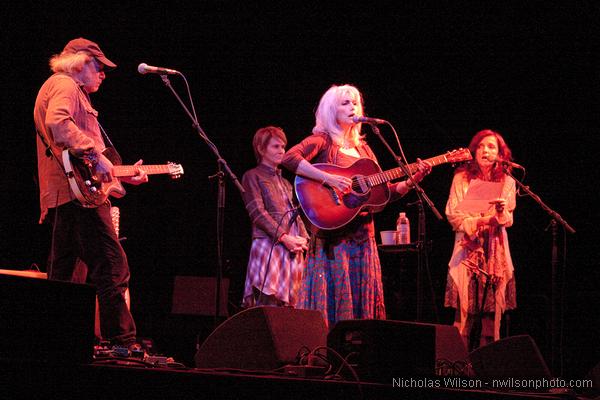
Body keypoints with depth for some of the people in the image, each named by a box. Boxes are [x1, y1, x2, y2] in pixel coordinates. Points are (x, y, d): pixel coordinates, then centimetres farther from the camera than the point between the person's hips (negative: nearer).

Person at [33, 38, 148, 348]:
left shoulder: (66, 87, 30)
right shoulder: (64, 84, -2)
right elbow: (57, 123, -25)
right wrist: (94, 154, -23)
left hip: (61, 198, 11)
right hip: (77, 193, -11)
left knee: (61, 275, 11)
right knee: (112, 267, -15)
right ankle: (123, 342, -20)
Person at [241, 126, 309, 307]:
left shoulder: (285, 183, 26)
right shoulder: (252, 176, 5)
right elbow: (257, 212, -6)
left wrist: (303, 238, 2)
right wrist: (283, 237, -15)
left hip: (293, 248, 7)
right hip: (269, 244, -7)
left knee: (286, 306, -1)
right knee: (268, 305, -18)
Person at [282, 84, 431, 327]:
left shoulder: (363, 149, 19)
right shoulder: (322, 140, 0)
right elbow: (289, 158, -20)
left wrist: (414, 179, 2)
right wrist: (328, 179, -25)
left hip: (363, 234, 7)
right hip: (333, 234, -6)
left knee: (362, 301, 4)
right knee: (334, 297, -9)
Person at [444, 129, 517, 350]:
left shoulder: (507, 182, 8)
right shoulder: (462, 178, 3)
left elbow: (508, 221, 2)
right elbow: (453, 215, -3)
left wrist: (502, 211, -19)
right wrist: (478, 221, -17)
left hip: (496, 252, 2)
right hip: (468, 249, -2)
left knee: (492, 311, -1)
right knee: (466, 311, -8)